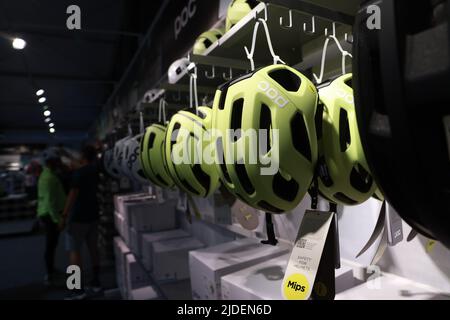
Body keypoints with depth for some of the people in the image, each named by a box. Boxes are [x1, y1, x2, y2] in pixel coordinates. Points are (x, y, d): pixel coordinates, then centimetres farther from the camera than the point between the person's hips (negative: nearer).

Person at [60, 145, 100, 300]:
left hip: (78, 217, -7)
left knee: (74, 251, -1)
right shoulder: (96, 170, 4)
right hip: (93, 215, 8)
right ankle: (96, 282, 21)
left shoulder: (79, 173, -17)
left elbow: (73, 195, -20)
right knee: (93, 248, 13)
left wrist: (64, 216, -17)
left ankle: (79, 290, 0)